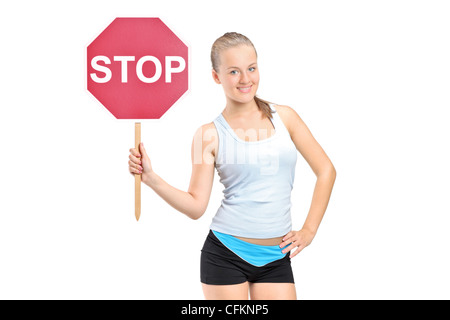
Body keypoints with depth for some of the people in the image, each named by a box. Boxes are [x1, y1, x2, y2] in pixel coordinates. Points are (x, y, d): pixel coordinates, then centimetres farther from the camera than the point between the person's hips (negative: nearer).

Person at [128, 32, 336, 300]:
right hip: (225, 253, -2)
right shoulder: (210, 134, -1)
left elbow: (326, 170, 9)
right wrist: (151, 178, -14)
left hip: (276, 257, 2)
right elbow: (196, 206, -2)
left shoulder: (284, 117, 4)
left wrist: (309, 230, 4)